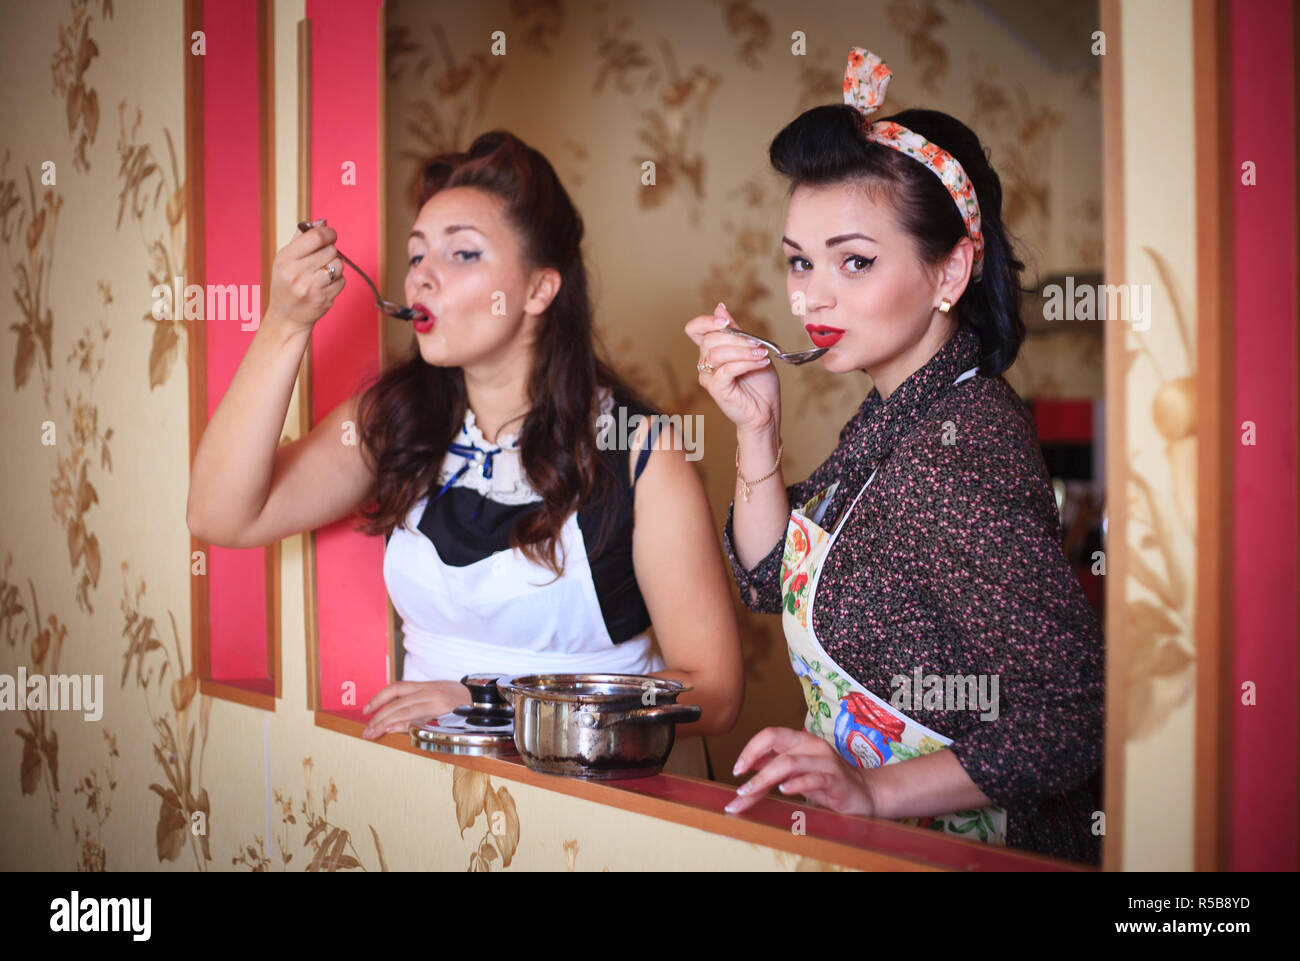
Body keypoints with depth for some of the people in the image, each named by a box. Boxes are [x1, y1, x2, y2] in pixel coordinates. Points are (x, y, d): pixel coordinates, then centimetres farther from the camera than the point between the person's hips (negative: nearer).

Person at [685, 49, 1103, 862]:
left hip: (958, 843, -7)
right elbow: (773, 580, 14)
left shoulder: (955, 458, -21)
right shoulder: (896, 421, 4)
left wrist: (874, 790, -27)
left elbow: (1073, 718, -23)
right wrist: (757, 425, 1)